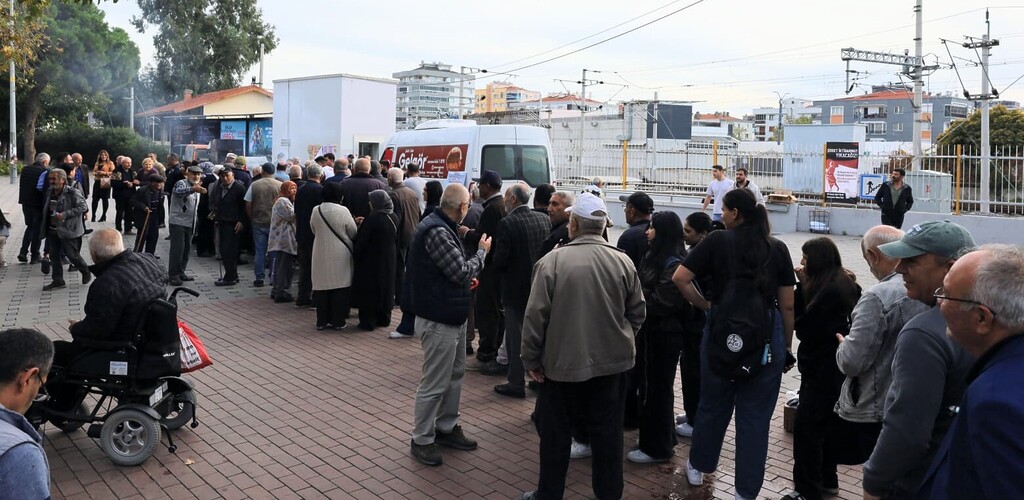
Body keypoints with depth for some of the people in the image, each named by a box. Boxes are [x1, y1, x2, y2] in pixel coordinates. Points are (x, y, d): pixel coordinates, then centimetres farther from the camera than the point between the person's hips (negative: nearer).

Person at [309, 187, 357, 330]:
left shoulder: (316, 210, -4)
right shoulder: (343, 211, -13)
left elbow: (313, 231, 9)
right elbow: (353, 233, -4)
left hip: (321, 255, 3)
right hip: (340, 255, -3)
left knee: (322, 287, 9)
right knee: (340, 288, 5)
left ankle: (322, 321, 13)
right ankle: (337, 321, 8)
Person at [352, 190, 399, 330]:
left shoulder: (372, 219, -20)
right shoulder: (394, 218, 1)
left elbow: (361, 241, -16)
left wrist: (355, 255, -5)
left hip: (371, 261, -7)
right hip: (389, 260, 7)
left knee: (368, 290, 2)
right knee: (385, 287, 17)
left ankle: (368, 321, 4)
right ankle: (384, 318, 24)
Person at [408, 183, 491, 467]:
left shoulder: (442, 227, 10)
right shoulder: (437, 232, -23)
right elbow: (462, 272, -22)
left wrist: (467, 277, 7)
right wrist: (482, 252, -8)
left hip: (453, 316, 11)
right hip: (439, 321, -11)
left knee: (455, 374, 20)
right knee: (434, 383, 0)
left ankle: (447, 427, 34)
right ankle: (422, 441, 13)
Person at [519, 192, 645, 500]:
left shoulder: (552, 261, -14)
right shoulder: (624, 262, -4)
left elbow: (535, 316, -12)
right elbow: (637, 313, 3)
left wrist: (531, 359, -1)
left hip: (562, 362, -3)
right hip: (612, 361, 3)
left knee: (556, 434, 12)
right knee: (607, 433, 14)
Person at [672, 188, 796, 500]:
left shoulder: (717, 241, -3)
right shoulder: (778, 248, 2)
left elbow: (680, 278, -10)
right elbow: (787, 304, 2)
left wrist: (704, 304, 3)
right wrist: (787, 345, 12)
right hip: (767, 336, 1)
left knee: (713, 404, 18)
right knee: (755, 414, 8)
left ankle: (698, 467, 38)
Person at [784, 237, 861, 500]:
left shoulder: (829, 291, -22)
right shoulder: (843, 284, 9)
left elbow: (806, 328, -18)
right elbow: (806, 314, 9)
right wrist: (803, 285, -2)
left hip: (822, 369, -10)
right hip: (830, 367, 10)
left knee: (807, 429, -3)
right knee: (825, 425, 19)